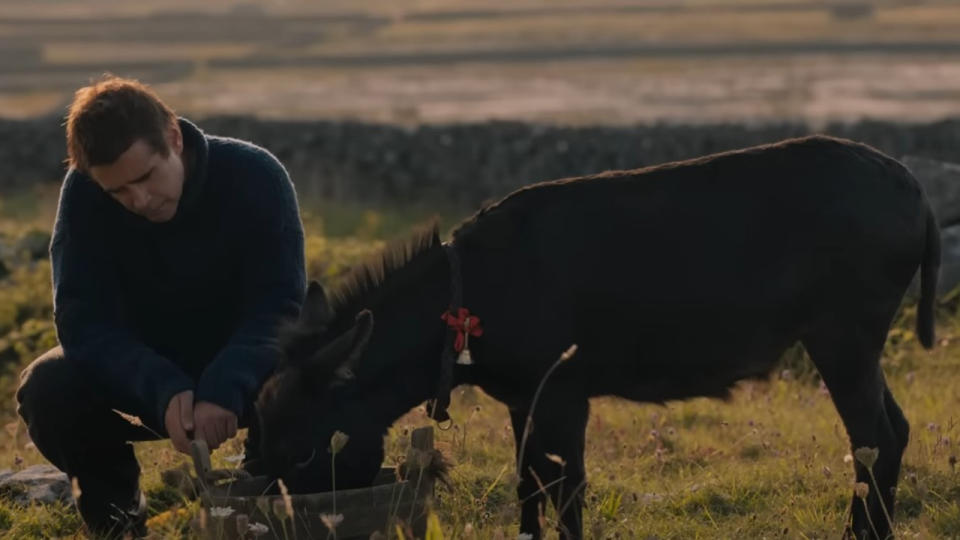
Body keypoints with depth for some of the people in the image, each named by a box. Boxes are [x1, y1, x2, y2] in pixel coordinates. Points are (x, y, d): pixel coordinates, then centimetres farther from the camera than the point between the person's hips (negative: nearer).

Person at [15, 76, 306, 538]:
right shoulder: (83, 194, -19)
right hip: (144, 373, 1)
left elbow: (278, 308, -26)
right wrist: (163, 390, -41)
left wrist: (226, 387, -45)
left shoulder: (254, 176, -23)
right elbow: (83, 321, -24)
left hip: (242, 371, -1)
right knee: (46, 390, -28)